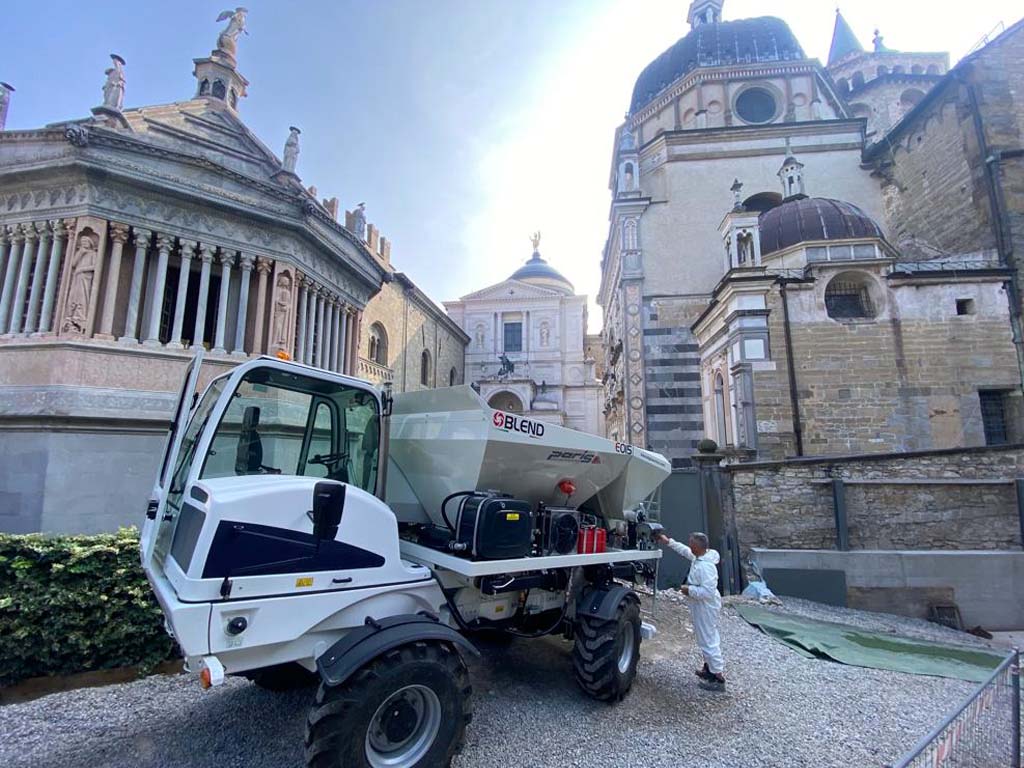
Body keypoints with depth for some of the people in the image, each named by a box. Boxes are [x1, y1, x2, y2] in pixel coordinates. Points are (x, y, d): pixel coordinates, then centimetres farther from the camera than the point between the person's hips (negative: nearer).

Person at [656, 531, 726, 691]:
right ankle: (711, 668, 38)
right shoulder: (699, 557, -2)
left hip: (706, 607, -10)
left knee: (708, 640, 1)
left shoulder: (705, 566, -32)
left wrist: (689, 590, -22)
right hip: (703, 606, 10)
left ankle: (718, 678, 12)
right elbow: (684, 550, 15)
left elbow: (708, 591, -34)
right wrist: (668, 542, 15)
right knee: (708, 638, 22)